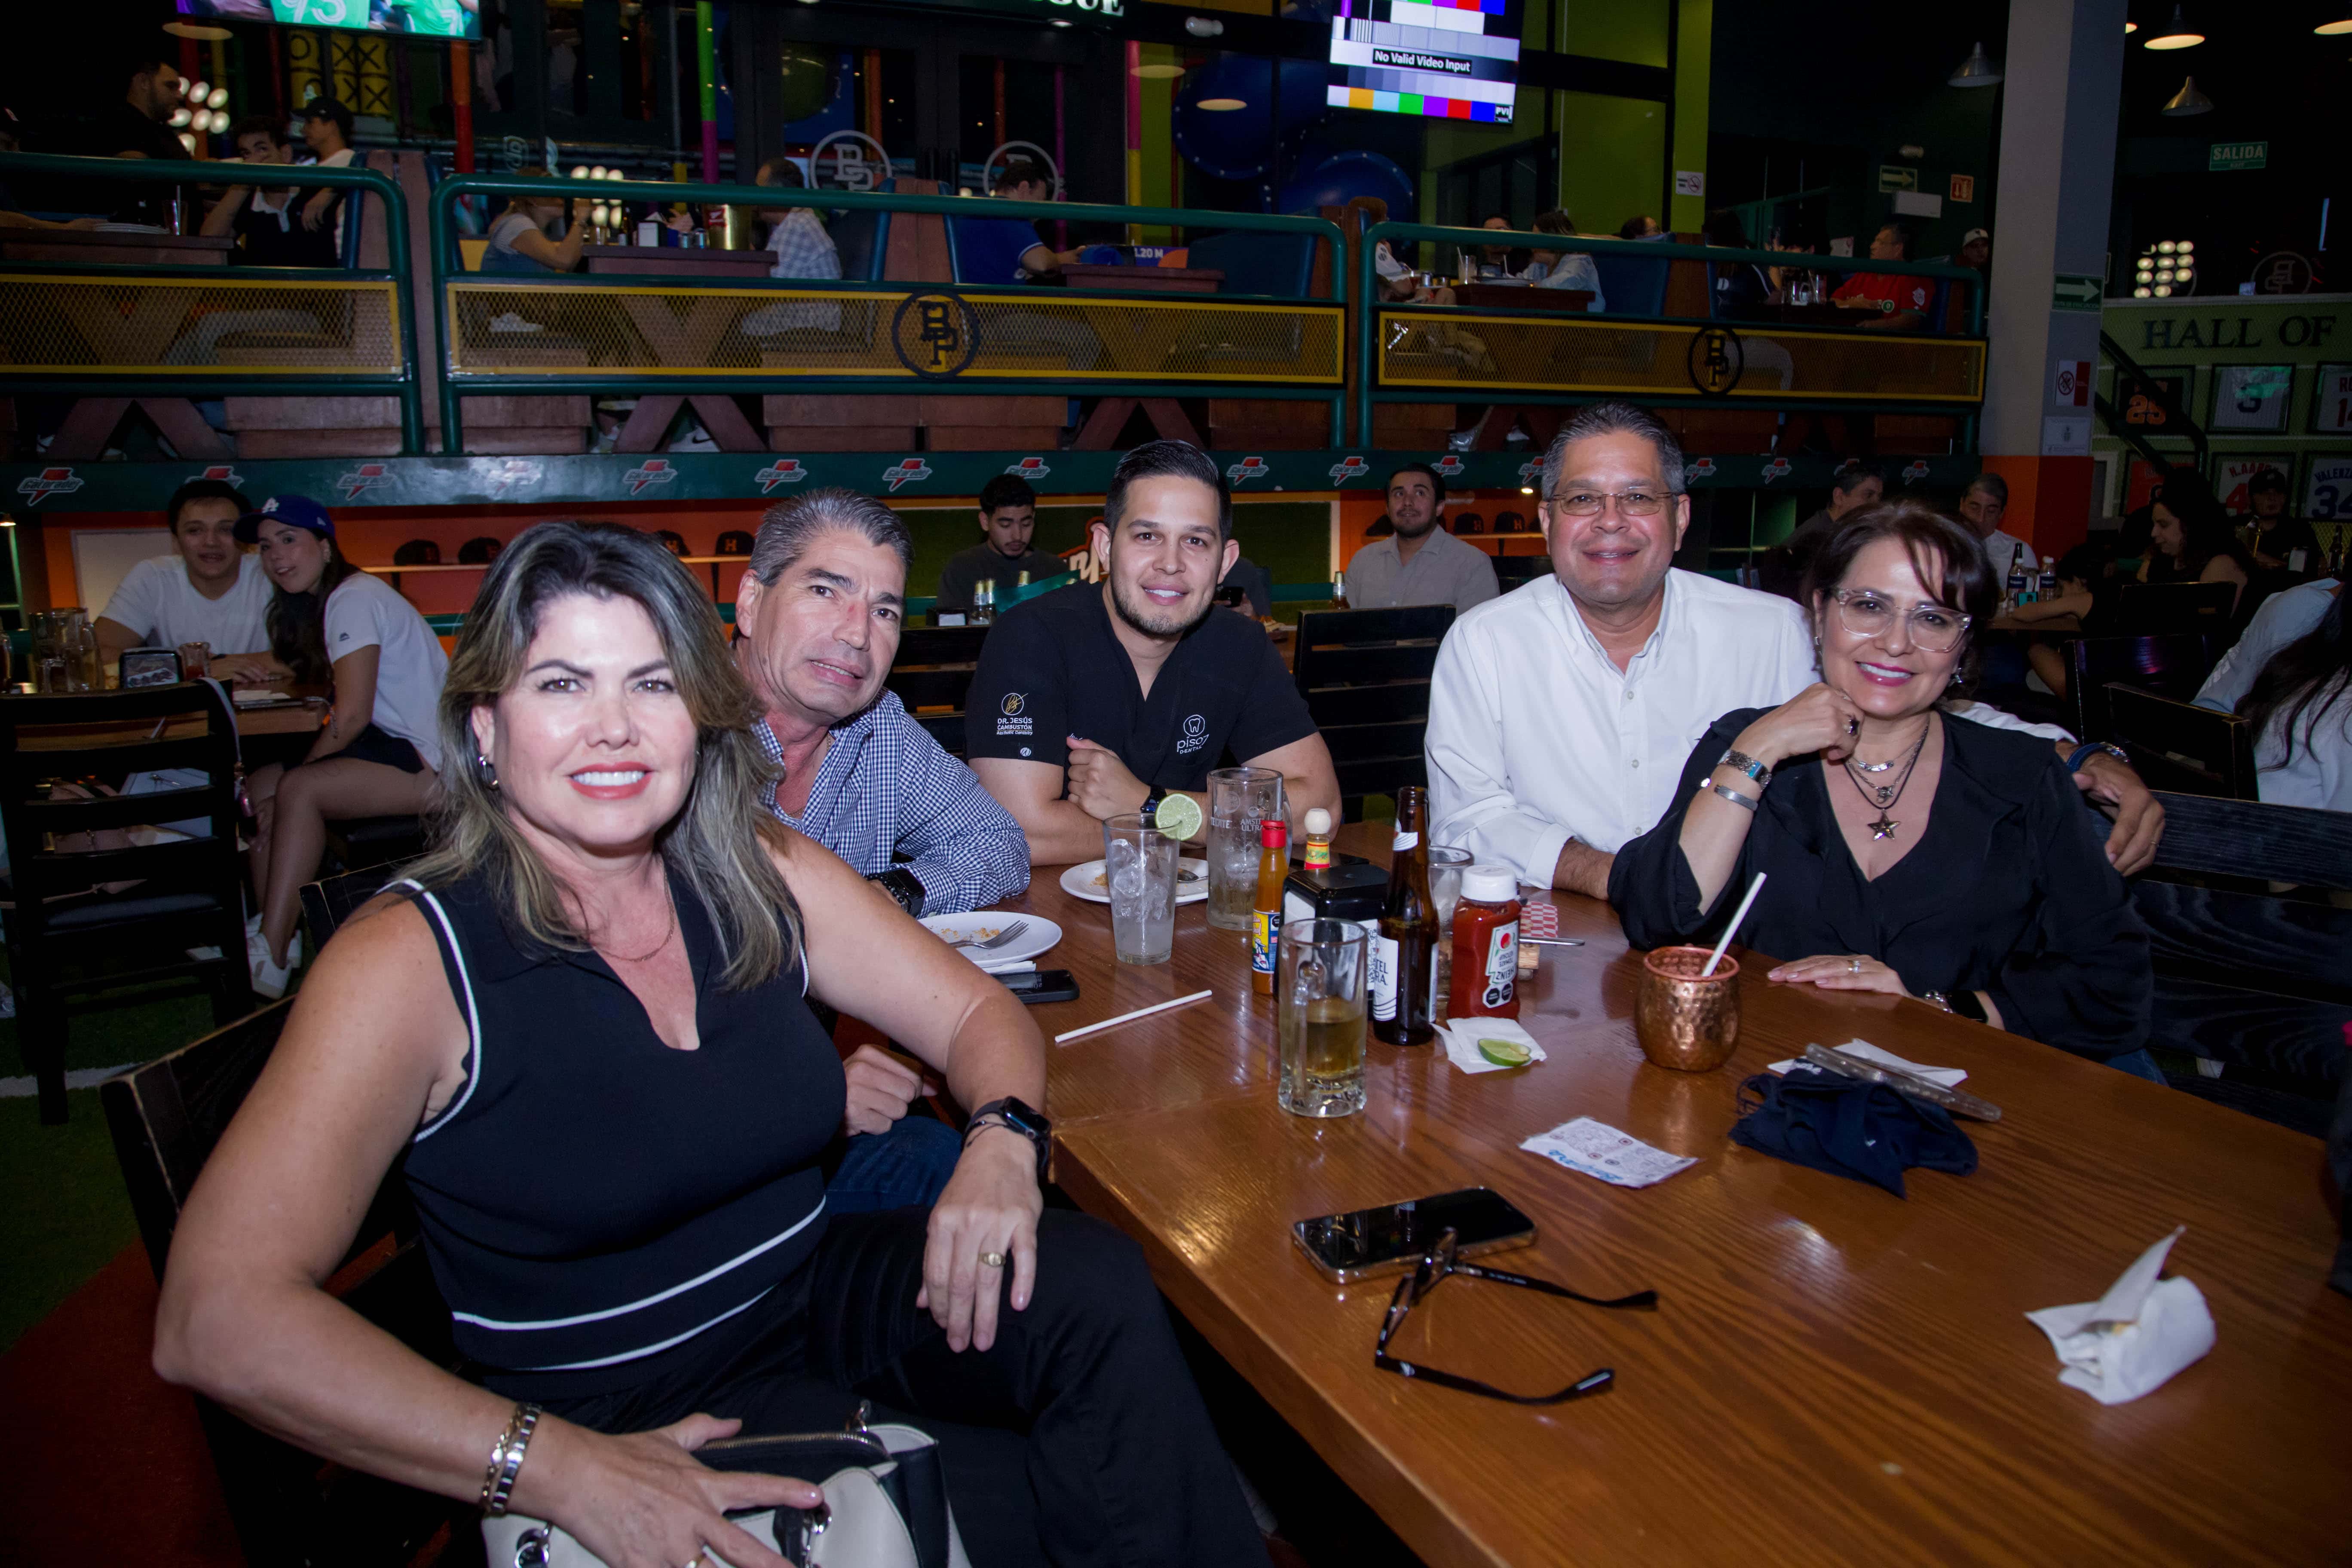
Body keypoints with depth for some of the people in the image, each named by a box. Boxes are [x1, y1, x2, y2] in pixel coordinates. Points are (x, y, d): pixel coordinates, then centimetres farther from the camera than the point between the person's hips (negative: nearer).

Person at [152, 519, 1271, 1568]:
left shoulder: (760, 876, -1)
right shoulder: (413, 960, -15)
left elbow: (977, 1014, 7)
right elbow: (217, 1319, -22)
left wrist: (1002, 1139, -17)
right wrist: (562, 1471, -28)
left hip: (819, 1293, 5)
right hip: (622, 1415, -4)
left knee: (1094, 1287, -22)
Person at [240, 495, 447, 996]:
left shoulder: (354, 599, -13)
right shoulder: (321, 603, 17)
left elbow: (352, 715, -19)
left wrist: (292, 776, -9)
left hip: (432, 761, -10)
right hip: (393, 744, 10)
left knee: (297, 790, -22)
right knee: (260, 786, 0)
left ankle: (271, 961, -17)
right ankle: (273, 936, -3)